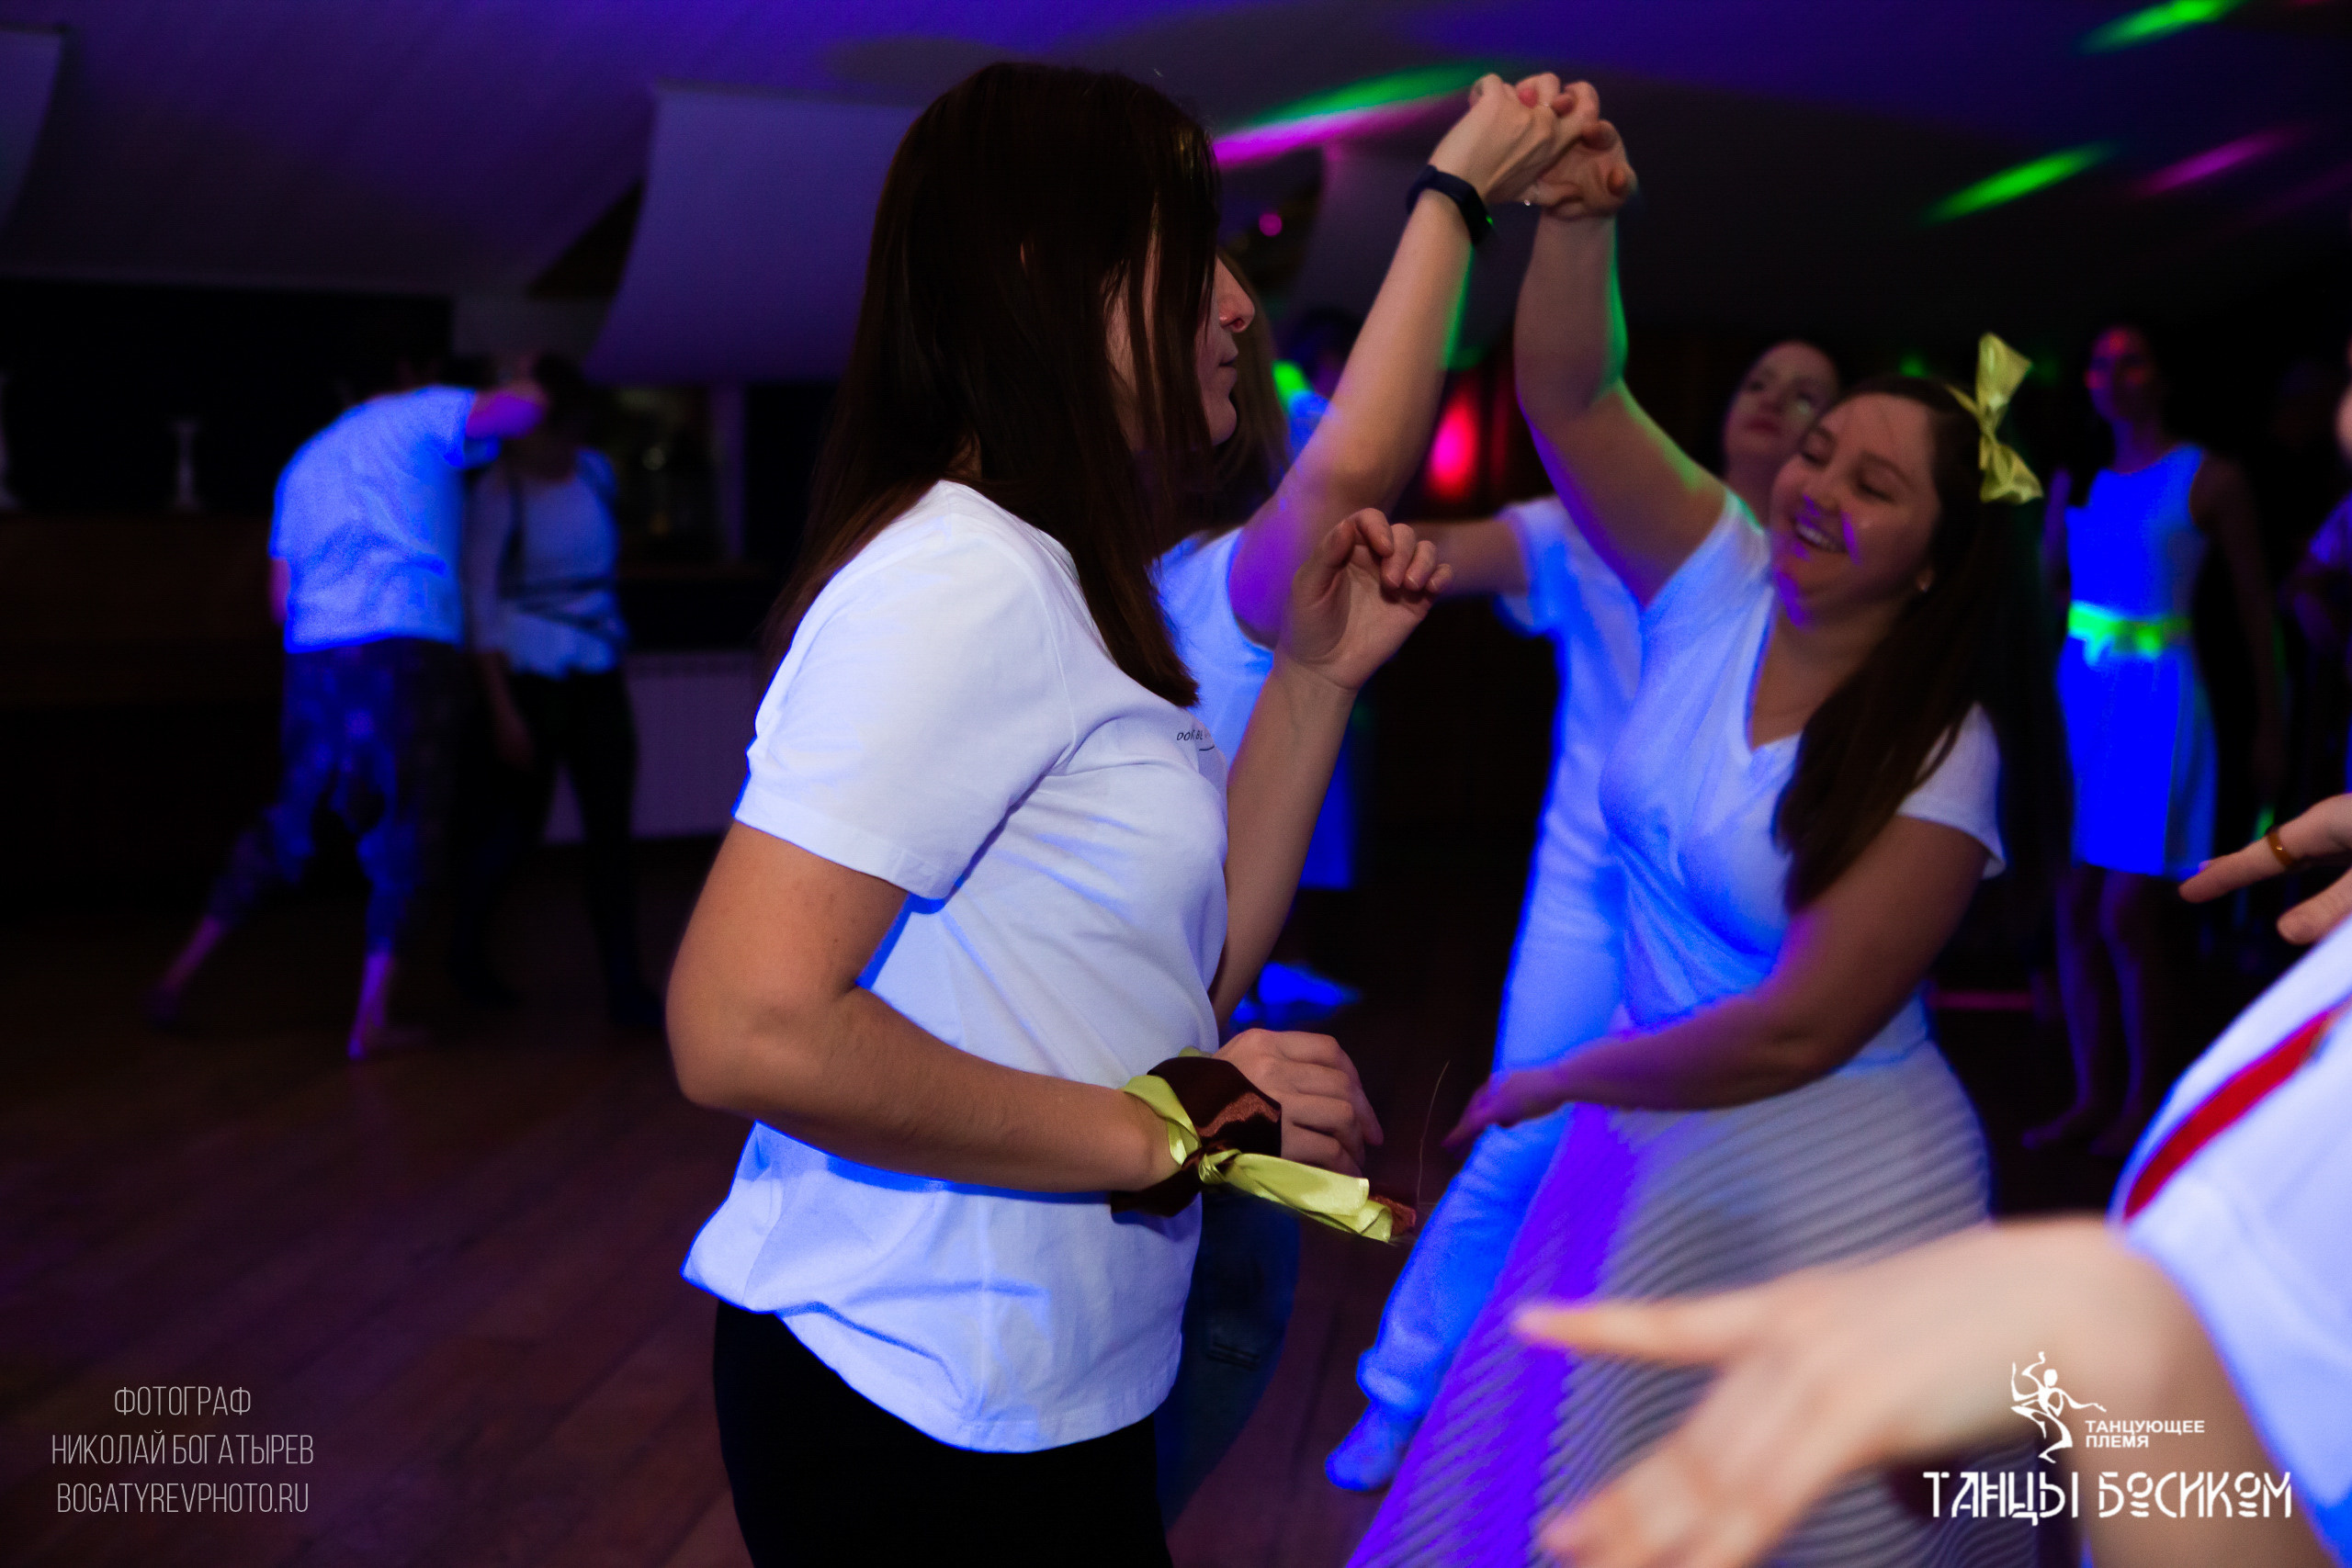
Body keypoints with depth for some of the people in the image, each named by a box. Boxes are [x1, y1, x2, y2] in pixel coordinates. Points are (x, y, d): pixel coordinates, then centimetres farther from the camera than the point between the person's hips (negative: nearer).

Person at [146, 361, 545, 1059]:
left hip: (313, 656, 6)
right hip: (408, 648, -6)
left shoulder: (305, 463, 25)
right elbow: (522, 409, -9)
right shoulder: (423, 414, 7)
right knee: (405, 836, 2)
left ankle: (180, 973, 21)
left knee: (287, 820, 18)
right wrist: (520, 380, 13)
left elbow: (281, 595, 21)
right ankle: (371, 1022, 2)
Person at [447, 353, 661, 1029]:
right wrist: (502, 710, -15)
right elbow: (481, 606, -11)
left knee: (610, 828, 0)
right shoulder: (497, 496, -11)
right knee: (516, 828, 4)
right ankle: (467, 950, 30)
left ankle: (625, 986, 1)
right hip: (529, 678, -5)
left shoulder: (594, 472, 5)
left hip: (599, 677, 5)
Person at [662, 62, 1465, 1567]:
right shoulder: (958, 576, -21)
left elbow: (1197, 965, 8)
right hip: (928, 1418, -9)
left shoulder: (1049, 583, 8)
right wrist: (1155, 1134, -21)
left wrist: (1320, 676, 3)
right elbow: (747, 1030, -29)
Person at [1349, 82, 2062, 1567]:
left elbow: (1798, 1030, -21)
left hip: (1820, 1190, -5)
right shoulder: (1720, 583, -5)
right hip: (1647, 1140, 5)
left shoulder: (1941, 761, -19)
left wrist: (1553, 1081, -13)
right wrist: (1580, 221, -33)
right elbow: (1573, 398, -16)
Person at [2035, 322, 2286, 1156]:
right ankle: (2091, 1094, 14)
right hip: (2079, 692, 5)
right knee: (2076, 909, 4)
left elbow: (2255, 604, 1)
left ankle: (2144, 1100, 7)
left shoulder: (2210, 479, -1)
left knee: (2128, 914, -7)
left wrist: (2271, 723, 0)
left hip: (2158, 697, -5)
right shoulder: (2077, 477, 12)